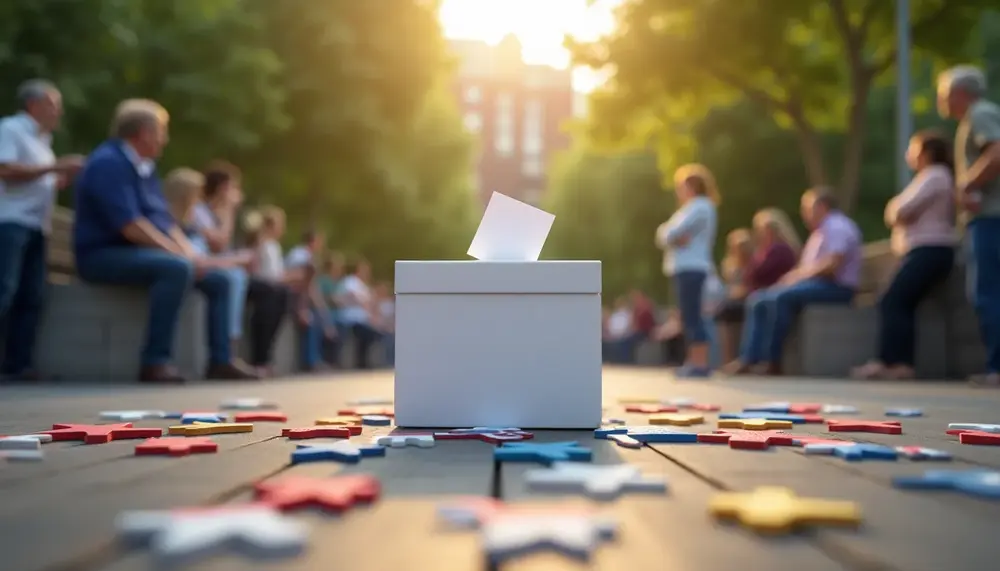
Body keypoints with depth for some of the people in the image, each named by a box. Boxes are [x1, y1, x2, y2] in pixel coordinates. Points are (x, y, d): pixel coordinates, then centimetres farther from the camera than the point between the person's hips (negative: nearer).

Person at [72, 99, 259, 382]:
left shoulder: (145, 168, 15)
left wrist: (192, 255, -2)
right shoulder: (108, 163, -15)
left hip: (142, 253, 10)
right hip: (105, 255, -10)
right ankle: (155, 362, -34)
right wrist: (181, 255, -22)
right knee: (177, 269, -35)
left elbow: (165, 220, 14)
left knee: (218, 279, 3)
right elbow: (131, 227, -24)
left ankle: (220, 361, 2)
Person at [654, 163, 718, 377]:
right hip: (684, 269, 10)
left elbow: (671, 234, -18)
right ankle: (695, 361, 15)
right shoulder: (691, 208, 23)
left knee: (692, 316, -12)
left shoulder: (699, 206, -9)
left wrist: (671, 236, 4)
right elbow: (664, 235, 15)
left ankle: (700, 364, -12)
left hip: (691, 269, -10)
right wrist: (676, 238, -7)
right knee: (689, 316, 11)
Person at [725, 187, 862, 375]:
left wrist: (798, 277, -16)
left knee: (780, 297, -33)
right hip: (813, 283, 10)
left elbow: (831, 265, -22)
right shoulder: (819, 232, 23)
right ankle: (748, 359, -15)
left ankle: (771, 361, -28)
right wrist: (789, 277, 0)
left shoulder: (837, 227, -8)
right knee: (757, 299, -3)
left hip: (834, 287, -10)